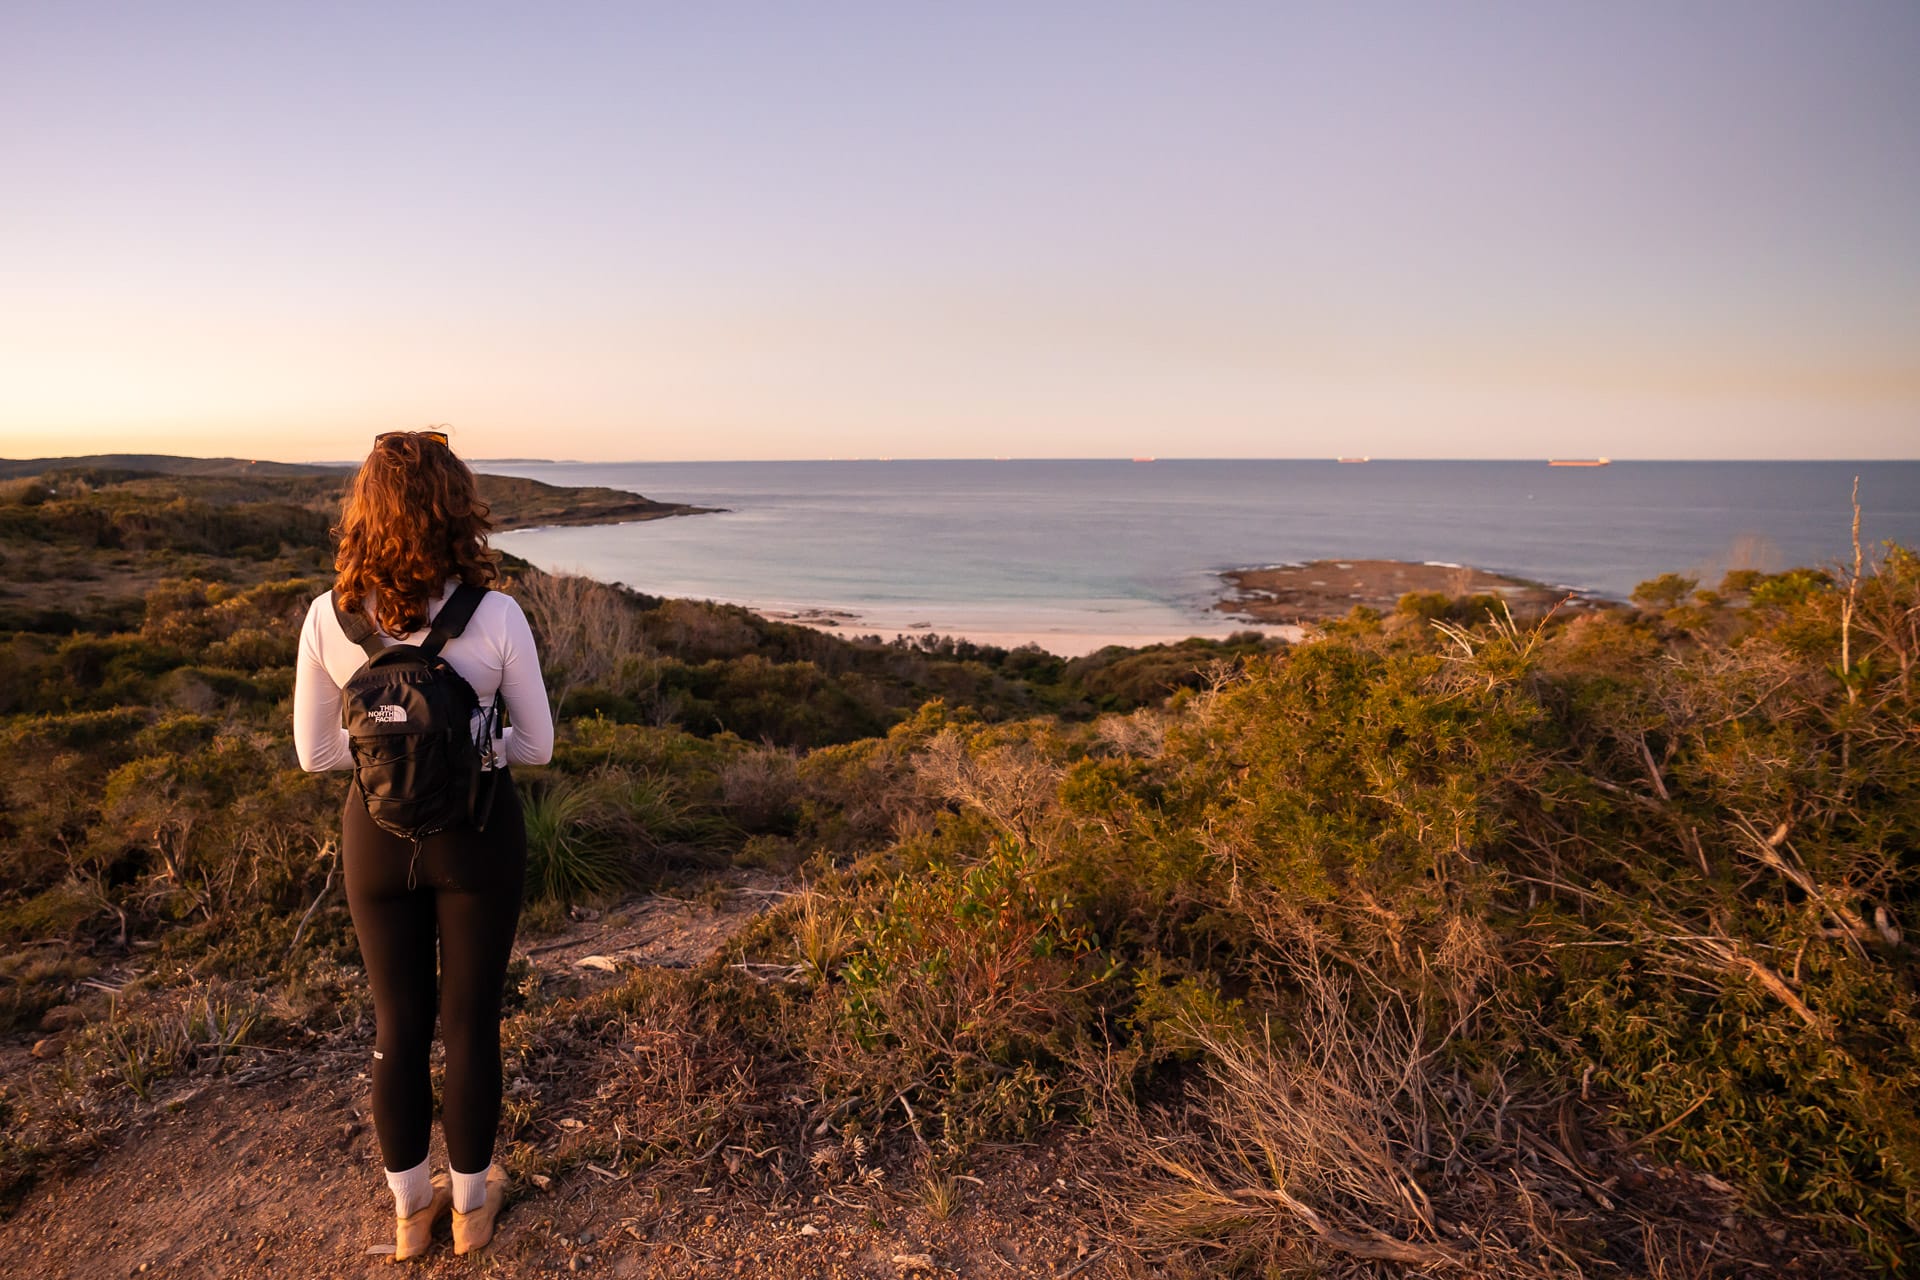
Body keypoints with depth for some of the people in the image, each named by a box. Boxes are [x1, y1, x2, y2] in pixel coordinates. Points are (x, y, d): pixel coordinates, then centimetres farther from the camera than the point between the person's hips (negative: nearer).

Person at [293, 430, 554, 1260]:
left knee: (397, 1023, 19)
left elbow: (314, 752, -2)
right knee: (470, 1022, 16)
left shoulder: (328, 617, -12)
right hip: (477, 834, -2)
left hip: (378, 835, 2)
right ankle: (470, 1203, 34)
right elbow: (535, 746, -9)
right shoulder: (497, 616, -19)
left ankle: (411, 1208, 36)